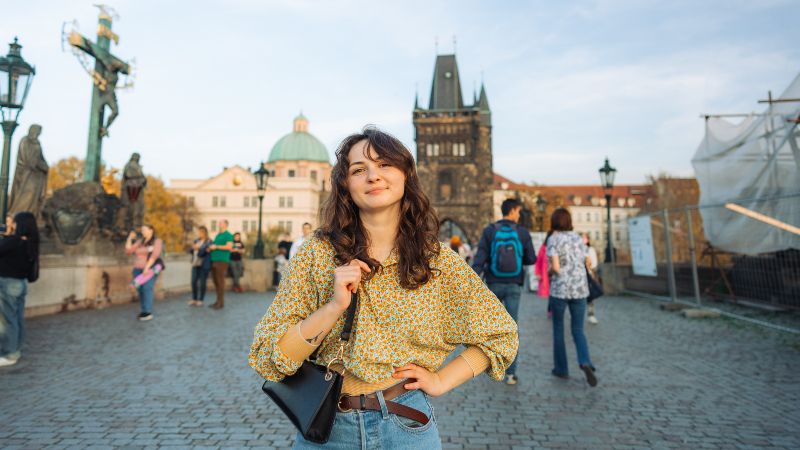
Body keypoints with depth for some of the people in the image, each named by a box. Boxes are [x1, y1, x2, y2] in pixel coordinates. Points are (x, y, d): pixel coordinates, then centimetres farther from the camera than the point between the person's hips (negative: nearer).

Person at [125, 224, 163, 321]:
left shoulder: (157, 241, -1)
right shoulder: (140, 242, 18)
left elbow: (154, 255, -12)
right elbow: (128, 250, 16)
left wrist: (147, 267, -22)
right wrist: (130, 238, 10)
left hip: (150, 269, -6)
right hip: (138, 269, 6)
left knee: (146, 288, -16)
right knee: (140, 289, 0)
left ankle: (148, 312, -16)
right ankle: (144, 310, 6)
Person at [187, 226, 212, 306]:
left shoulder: (209, 242, -4)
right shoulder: (196, 240, 16)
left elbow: (206, 251, -15)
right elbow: (192, 251, 16)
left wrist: (198, 248, -10)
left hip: (203, 265, -6)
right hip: (195, 264, 6)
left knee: (202, 282, 0)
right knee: (194, 281, 5)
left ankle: (200, 300, 9)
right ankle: (194, 299, 16)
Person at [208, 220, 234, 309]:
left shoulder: (228, 235, -3)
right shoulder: (217, 236, 23)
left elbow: (229, 247, -15)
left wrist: (216, 247, -12)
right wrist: (210, 247, 8)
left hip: (222, 261, -8)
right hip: (214, 260, 8)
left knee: (220, 281, -8)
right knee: (215, 281, 8)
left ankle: (221, 303, -4)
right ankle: (218, 301, 15)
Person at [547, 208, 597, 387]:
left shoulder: (553, 240, -9)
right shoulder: (578, 238, 8)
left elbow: (555, 267, -18)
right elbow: (583, 264, 16)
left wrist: (548, 272, 4)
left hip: (559, 290, -4)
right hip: (579, 289, 4)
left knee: (558, 329, 14)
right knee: (578, 331, 10)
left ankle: (561, 368, 20)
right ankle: (585, 363, -16)